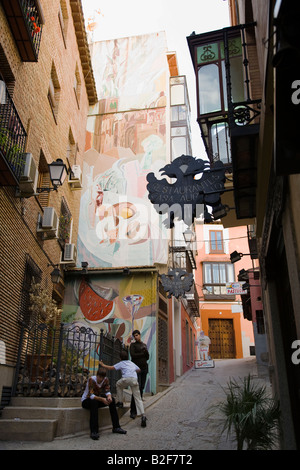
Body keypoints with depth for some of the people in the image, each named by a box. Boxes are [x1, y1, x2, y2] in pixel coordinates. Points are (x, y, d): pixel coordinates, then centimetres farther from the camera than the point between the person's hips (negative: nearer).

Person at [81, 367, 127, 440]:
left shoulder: (106, 379, -9)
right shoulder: (91, 379, -27)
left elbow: (107, 391, -11)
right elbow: (91, 395, -33)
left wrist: (109, 396, -35)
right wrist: (102, 399, -45)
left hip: (96, 399, 6)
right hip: (86, 400, -6)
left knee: (112, 400, -16)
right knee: (94, 402, -39)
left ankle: (116, 427, -12)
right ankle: (94, 431, -39)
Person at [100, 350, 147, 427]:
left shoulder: (121, 363, 20)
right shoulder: (132, 363, 32)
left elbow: (111, 368, 15)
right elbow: (138, 370, 40)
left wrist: (102, 365, 29)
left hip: (126, 378, -3)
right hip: (135, 379, 3)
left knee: (118, 384, 31)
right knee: (138, 398, 4)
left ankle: (120, 402, 27)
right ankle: (143, 415, -13)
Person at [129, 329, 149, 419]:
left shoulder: (144, 345, 18)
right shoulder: (133, 345, 4)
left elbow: (147, 357, 9)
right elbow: (133, 355, -12)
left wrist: (145, 350, -10)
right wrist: (142, 354, -4)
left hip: (144, 368, 5)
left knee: (141, 388, -1)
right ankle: (133, 411, -15)